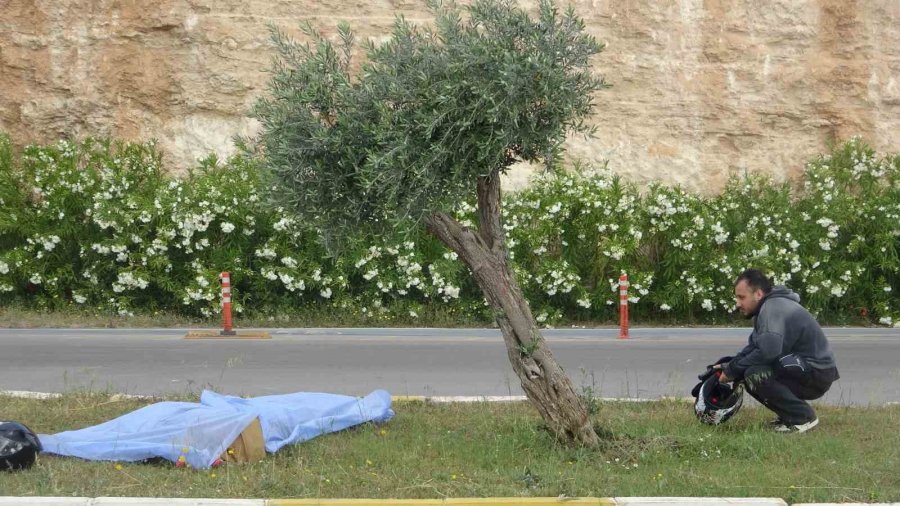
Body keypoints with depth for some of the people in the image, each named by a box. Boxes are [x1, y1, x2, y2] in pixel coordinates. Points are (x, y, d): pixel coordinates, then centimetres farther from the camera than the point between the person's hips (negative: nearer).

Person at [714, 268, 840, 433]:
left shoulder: (773, 308, -18)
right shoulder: (768, 307, 16)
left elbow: (767, 351, -31)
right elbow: (752, 348, 16)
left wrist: (732, 371, -19)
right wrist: (727, 366, -1)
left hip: (816, 372, -11)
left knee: (755, 375, -25)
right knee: (747, 373, 8)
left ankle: (803, 417, -13)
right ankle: (789, 415, 12)